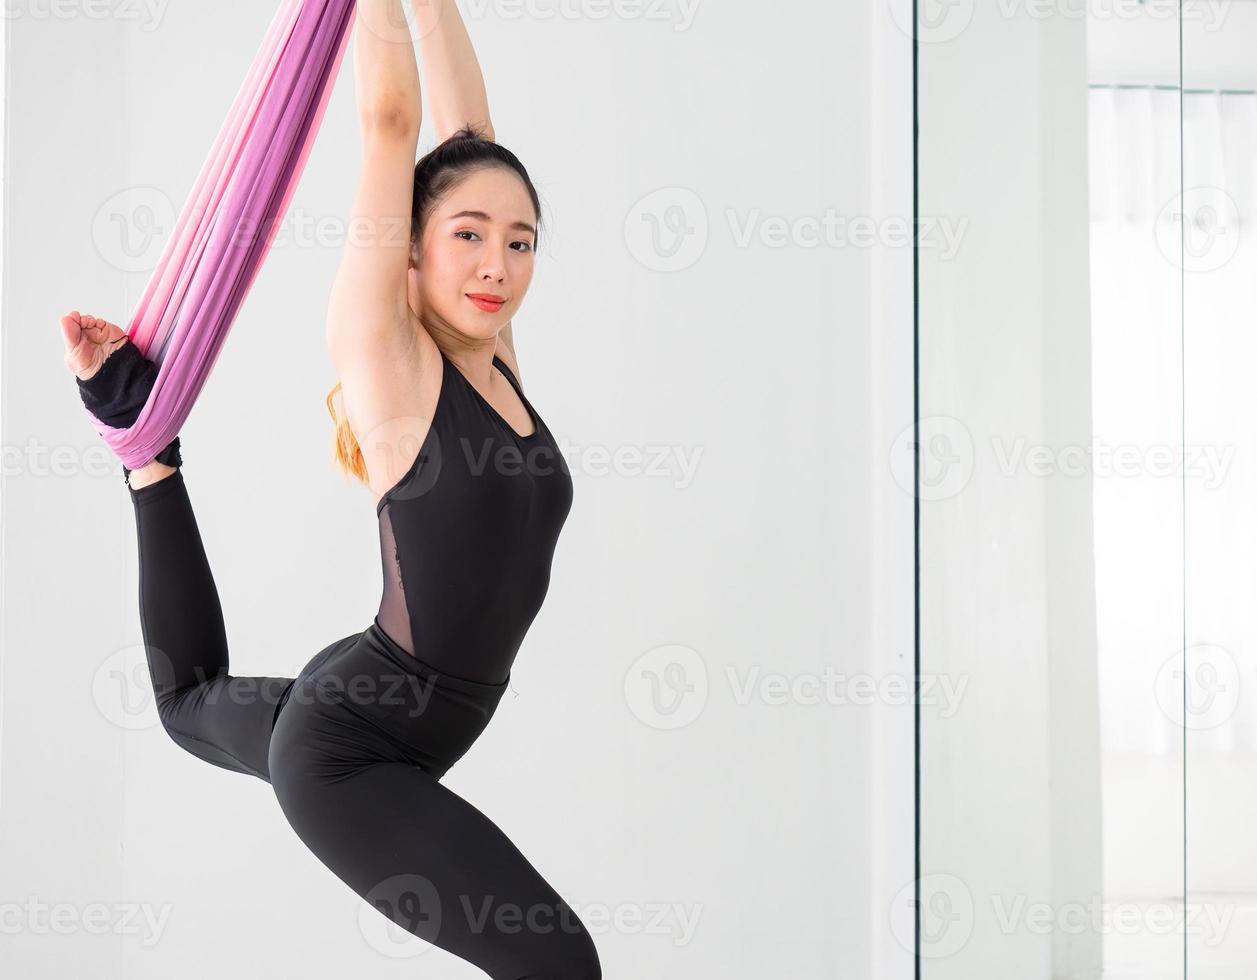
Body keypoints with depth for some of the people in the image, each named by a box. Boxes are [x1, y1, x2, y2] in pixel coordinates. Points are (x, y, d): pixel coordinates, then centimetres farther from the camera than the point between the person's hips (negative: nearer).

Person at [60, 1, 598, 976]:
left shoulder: (495, 358, 1)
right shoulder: (387, 364, -18)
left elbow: (470, 134, 4)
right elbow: (389, 116, -19)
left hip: (406, 728, 8)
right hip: (348, 744, -8)